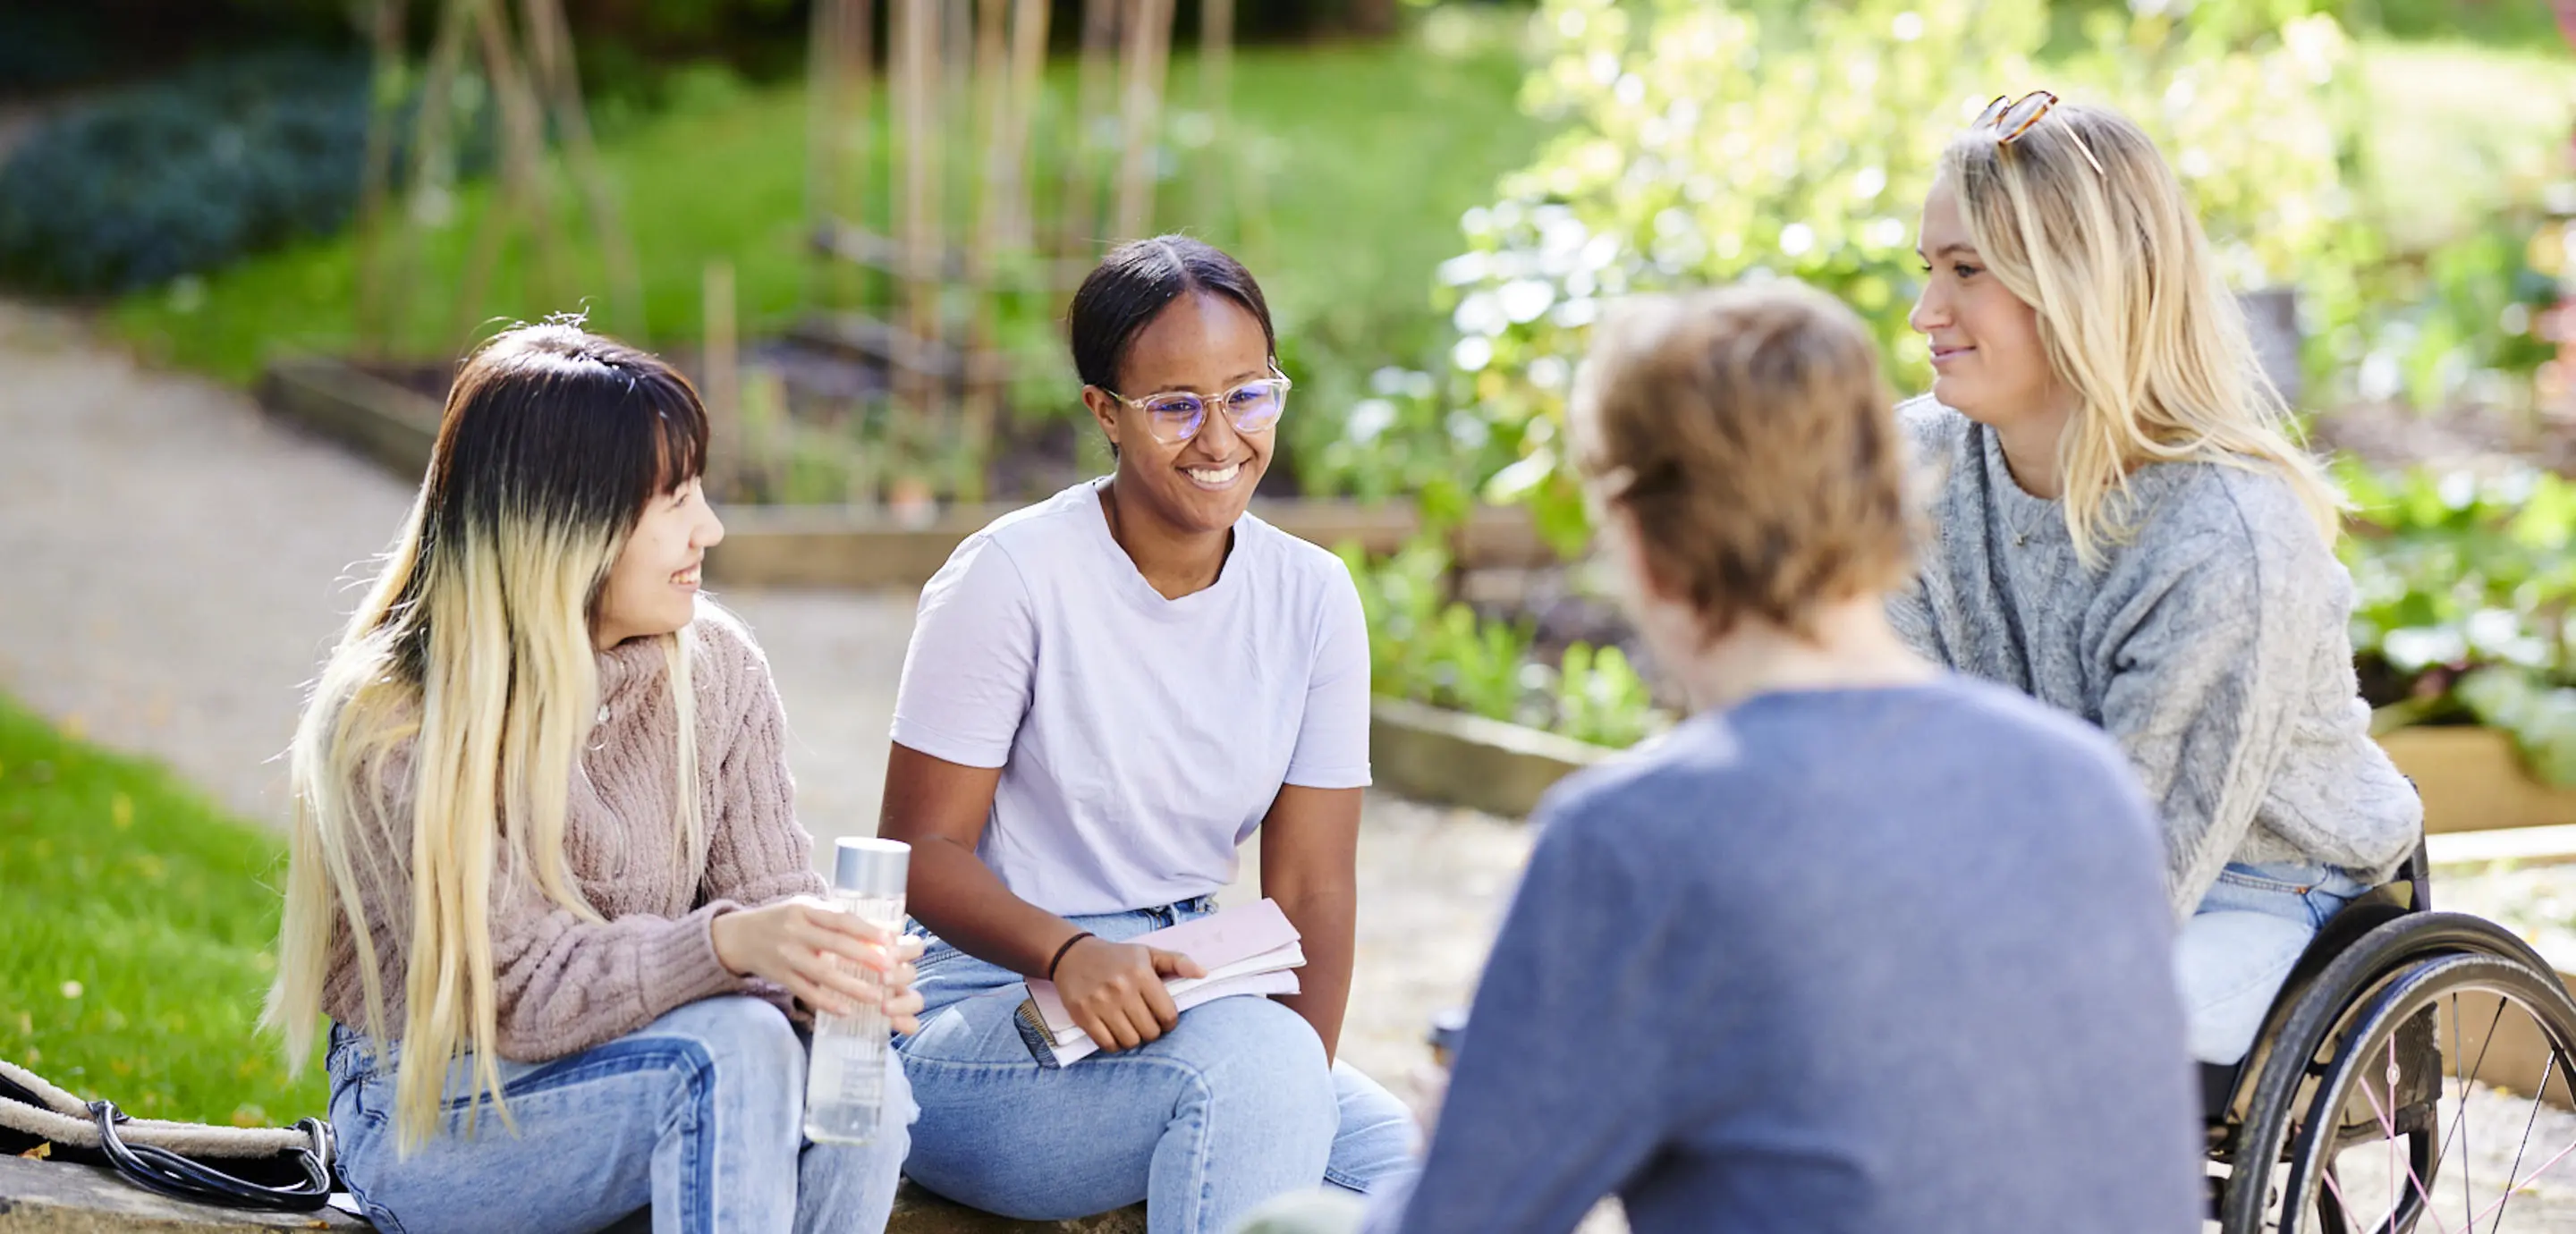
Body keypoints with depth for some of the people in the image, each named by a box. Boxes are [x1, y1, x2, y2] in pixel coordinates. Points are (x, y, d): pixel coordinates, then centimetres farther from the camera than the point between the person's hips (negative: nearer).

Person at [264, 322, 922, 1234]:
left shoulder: (715, 667, -2)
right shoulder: (389, 730, -18)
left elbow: (769, 896, -3)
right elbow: (519, 992, -23)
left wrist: (823, 966, -29)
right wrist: (726, 944, -40)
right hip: (439, 1122, -5)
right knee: (730, 1050, -32)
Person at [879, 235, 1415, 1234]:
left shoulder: (1314, 598, 2)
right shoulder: (1011, 578, -12)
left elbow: (1310, 890, -1)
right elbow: (921, 851, -12)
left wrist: (1291, 1101, -17)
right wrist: (1070, 954, -32)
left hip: (1181, 1003, 5)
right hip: (980, 1016, -4)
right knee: (1252, 1052, -32)